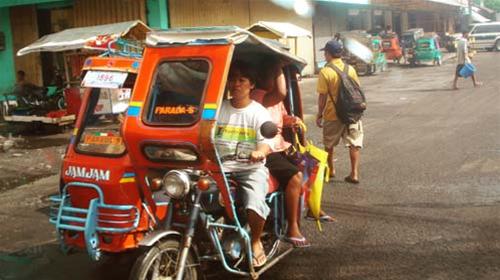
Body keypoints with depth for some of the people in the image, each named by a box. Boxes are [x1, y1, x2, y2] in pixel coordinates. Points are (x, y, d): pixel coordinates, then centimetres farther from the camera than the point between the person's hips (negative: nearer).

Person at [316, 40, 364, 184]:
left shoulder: (325, 72, -12)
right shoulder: (350, 69, 0)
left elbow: (322, 96, -12)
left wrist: (319, 114, -3)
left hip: (332, 114, -3)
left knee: (329, 144, 17)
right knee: (354, 143, 6)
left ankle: (331, 170, 30)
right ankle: (354, 173, 2)